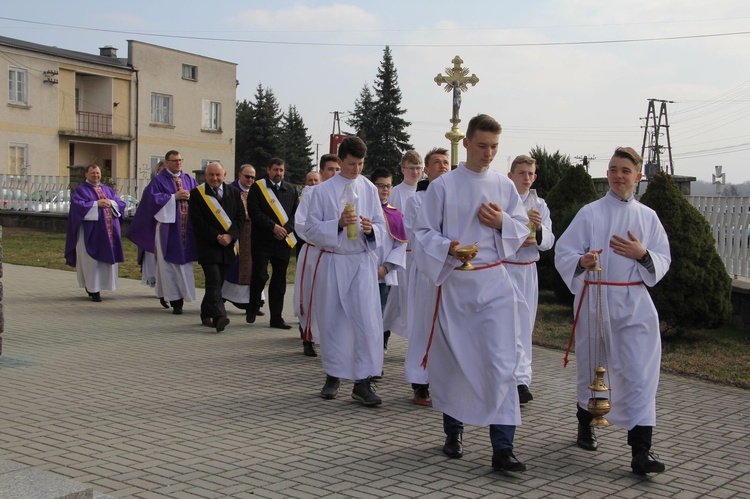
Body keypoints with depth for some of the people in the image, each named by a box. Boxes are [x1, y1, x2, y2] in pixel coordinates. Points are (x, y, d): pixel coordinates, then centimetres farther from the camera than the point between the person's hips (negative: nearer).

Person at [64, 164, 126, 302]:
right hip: (90, 232, -5)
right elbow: (77, 204, -14)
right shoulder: (81, 190, 2)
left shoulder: (108, 189, 18)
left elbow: (121, 203, 11)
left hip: (108, 231, 5)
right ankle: (93, 289, -2)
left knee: (107, 258, 5)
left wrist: (111, 203, -9)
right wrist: (96, 204, -17)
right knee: (92, 260, -7)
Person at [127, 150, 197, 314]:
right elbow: (153, 198, -9)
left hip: (187, 228, 4)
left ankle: (182, 294, 10)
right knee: (169, 262, -4)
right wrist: (174, 197, -12)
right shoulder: (159, 180, 2)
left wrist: (190, 197, -6)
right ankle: (175, 300, -1)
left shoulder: (189, 180, 15)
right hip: (168, 226, -4)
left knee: (185, 262, 4)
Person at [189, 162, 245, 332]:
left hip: (228, 245, 4)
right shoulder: (197, 193, -1)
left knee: (217, 282, 9)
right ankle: (219, 316, -22)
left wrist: (230, 235, -10)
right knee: (214, 281, -14)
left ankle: (206, 315, 21)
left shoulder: (234, 193, 9)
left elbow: (241, 217, 5)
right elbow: (197, 221, -7)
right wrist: (216, 237, -13)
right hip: (208, 246, -4)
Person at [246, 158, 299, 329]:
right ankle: (252, 307, 15)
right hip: (262, 241, -3)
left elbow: (296, 213, 8)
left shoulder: (291, 190, 12)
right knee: (260, 275, -8)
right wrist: (273, 227, -15)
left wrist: (286, 229, -8)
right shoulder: (257, 188, 0)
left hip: (284, 241, 3)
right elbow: (254, 212, -8)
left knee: (279, 281, 5)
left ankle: (276, 318, 11)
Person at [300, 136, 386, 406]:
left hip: (362, 262, 1)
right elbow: (310, 230, -3)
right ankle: (332, 376, 22)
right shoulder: (322, 191, 1)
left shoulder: (369, 189, 7)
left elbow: (381, 228, 9)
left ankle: (363, 382, -6)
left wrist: (371, 229, -15)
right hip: (332, 262, -1)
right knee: (332, 321, 6)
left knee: (367, 319, -10)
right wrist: (338, 224, -18)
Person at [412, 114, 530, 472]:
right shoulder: (443, 186, -1)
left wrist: (502, 223, -7)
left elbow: (522, 230, 14)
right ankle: (453, 432, 30)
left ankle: (502, 448, -5)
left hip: (494, 284, 1)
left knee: (500, 362, -7)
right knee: (453, 360, 9)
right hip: (454, 283, -1)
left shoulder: (505, 186, 7)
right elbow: (423, 232, -1)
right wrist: (449, 247, -19)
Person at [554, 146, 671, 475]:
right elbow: (562, 253, -2)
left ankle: (641, 450, -9)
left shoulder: (648, 217, 8)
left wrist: (642, 254, -12)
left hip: (635, 303, 1)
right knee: (591, 366, 12)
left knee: (639, 372, -9)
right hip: (595, 299, -1)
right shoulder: (590, 213, 1)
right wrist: (582, 261, -23)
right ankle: (585, 424, 38)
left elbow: (663, 261, 9)